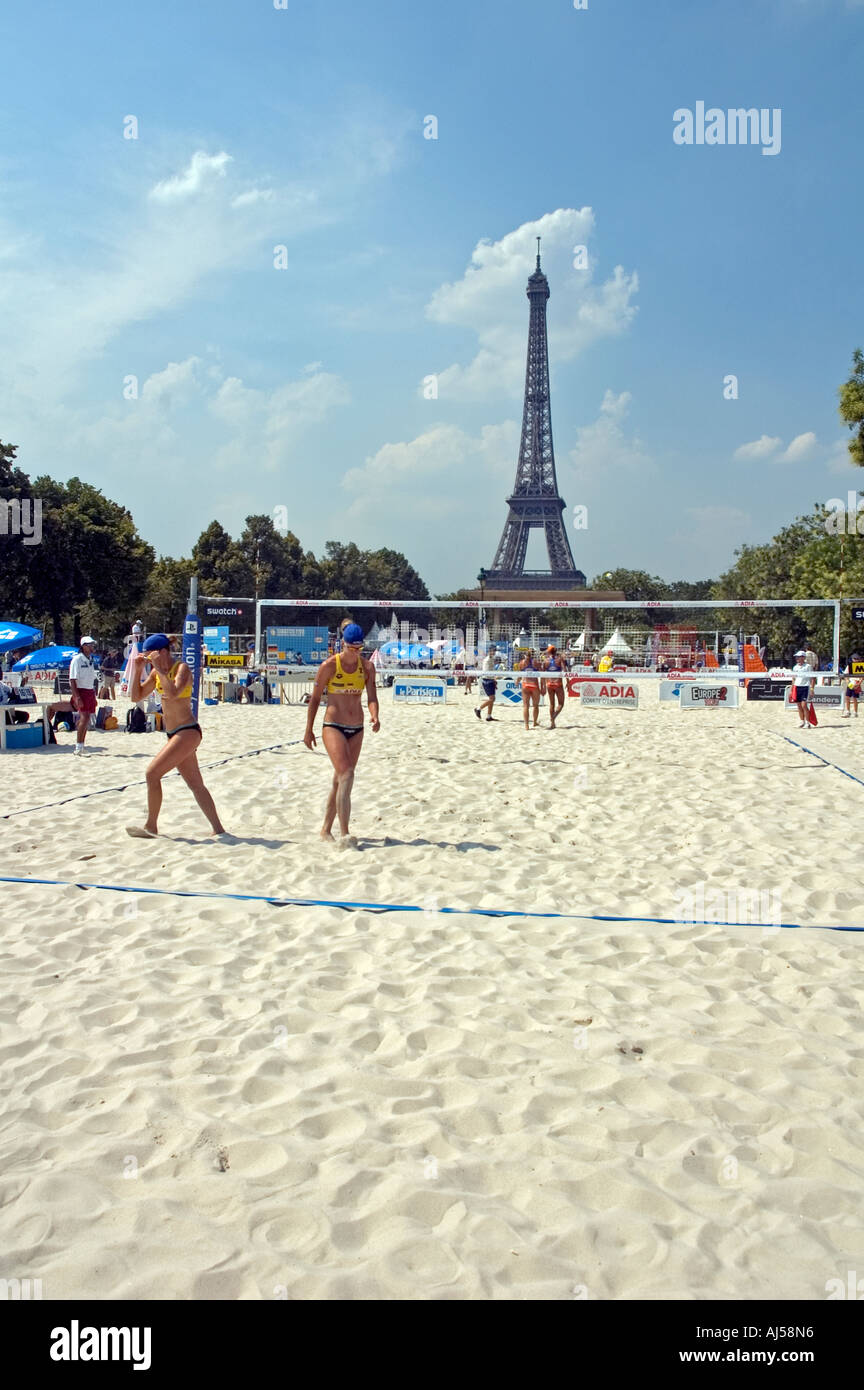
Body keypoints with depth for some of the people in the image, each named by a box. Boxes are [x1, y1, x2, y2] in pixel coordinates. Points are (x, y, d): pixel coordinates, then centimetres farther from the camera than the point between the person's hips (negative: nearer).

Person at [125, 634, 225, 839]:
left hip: (188, 732, -9)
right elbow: (136, 697, 13)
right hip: (174, 735, 9)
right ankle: (218, 829, 11)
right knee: (195, 784, 8)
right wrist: (137, 670, 4)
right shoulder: (156, 673, 12)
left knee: (153, 773, -11)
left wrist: (159, 669, -25)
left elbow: (174, 692, -30)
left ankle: (151, 827, 0)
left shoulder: (182, 668, -11)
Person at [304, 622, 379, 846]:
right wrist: (309, 730, 3)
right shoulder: (329, 665, -7)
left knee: (339, 780, 10)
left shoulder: (367, 667, 4)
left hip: (356, 729, 5)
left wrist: (375, 717, -21)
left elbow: (372, 697, 1)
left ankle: (326, 830, 23)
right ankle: (345, 834, -22)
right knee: (346, 775, -19)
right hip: (333, 726, -5)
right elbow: (315, 698, 0)